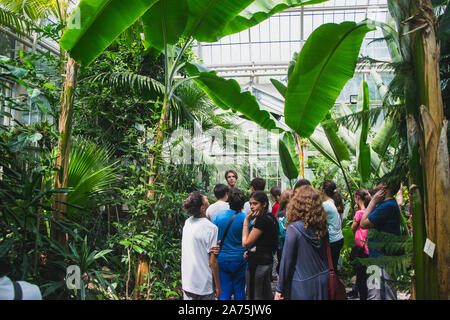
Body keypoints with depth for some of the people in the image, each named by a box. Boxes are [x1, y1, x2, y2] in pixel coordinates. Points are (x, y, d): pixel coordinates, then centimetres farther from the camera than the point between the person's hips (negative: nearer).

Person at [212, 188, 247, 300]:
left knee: (224, 292, 8)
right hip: (239, 259, -1)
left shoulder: (219, 215, -6)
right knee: (239, 291, 13)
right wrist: (246, 253, 6)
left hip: (221, 259, 2)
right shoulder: (244, 218, -12)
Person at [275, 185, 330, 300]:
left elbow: (286, 261, -15)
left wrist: (279, 289, -8)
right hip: (323, 279, 6)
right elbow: (325, 255, 9)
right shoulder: (322, 227, -3)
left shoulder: (293, 229, -19)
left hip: (302, 286, -6)